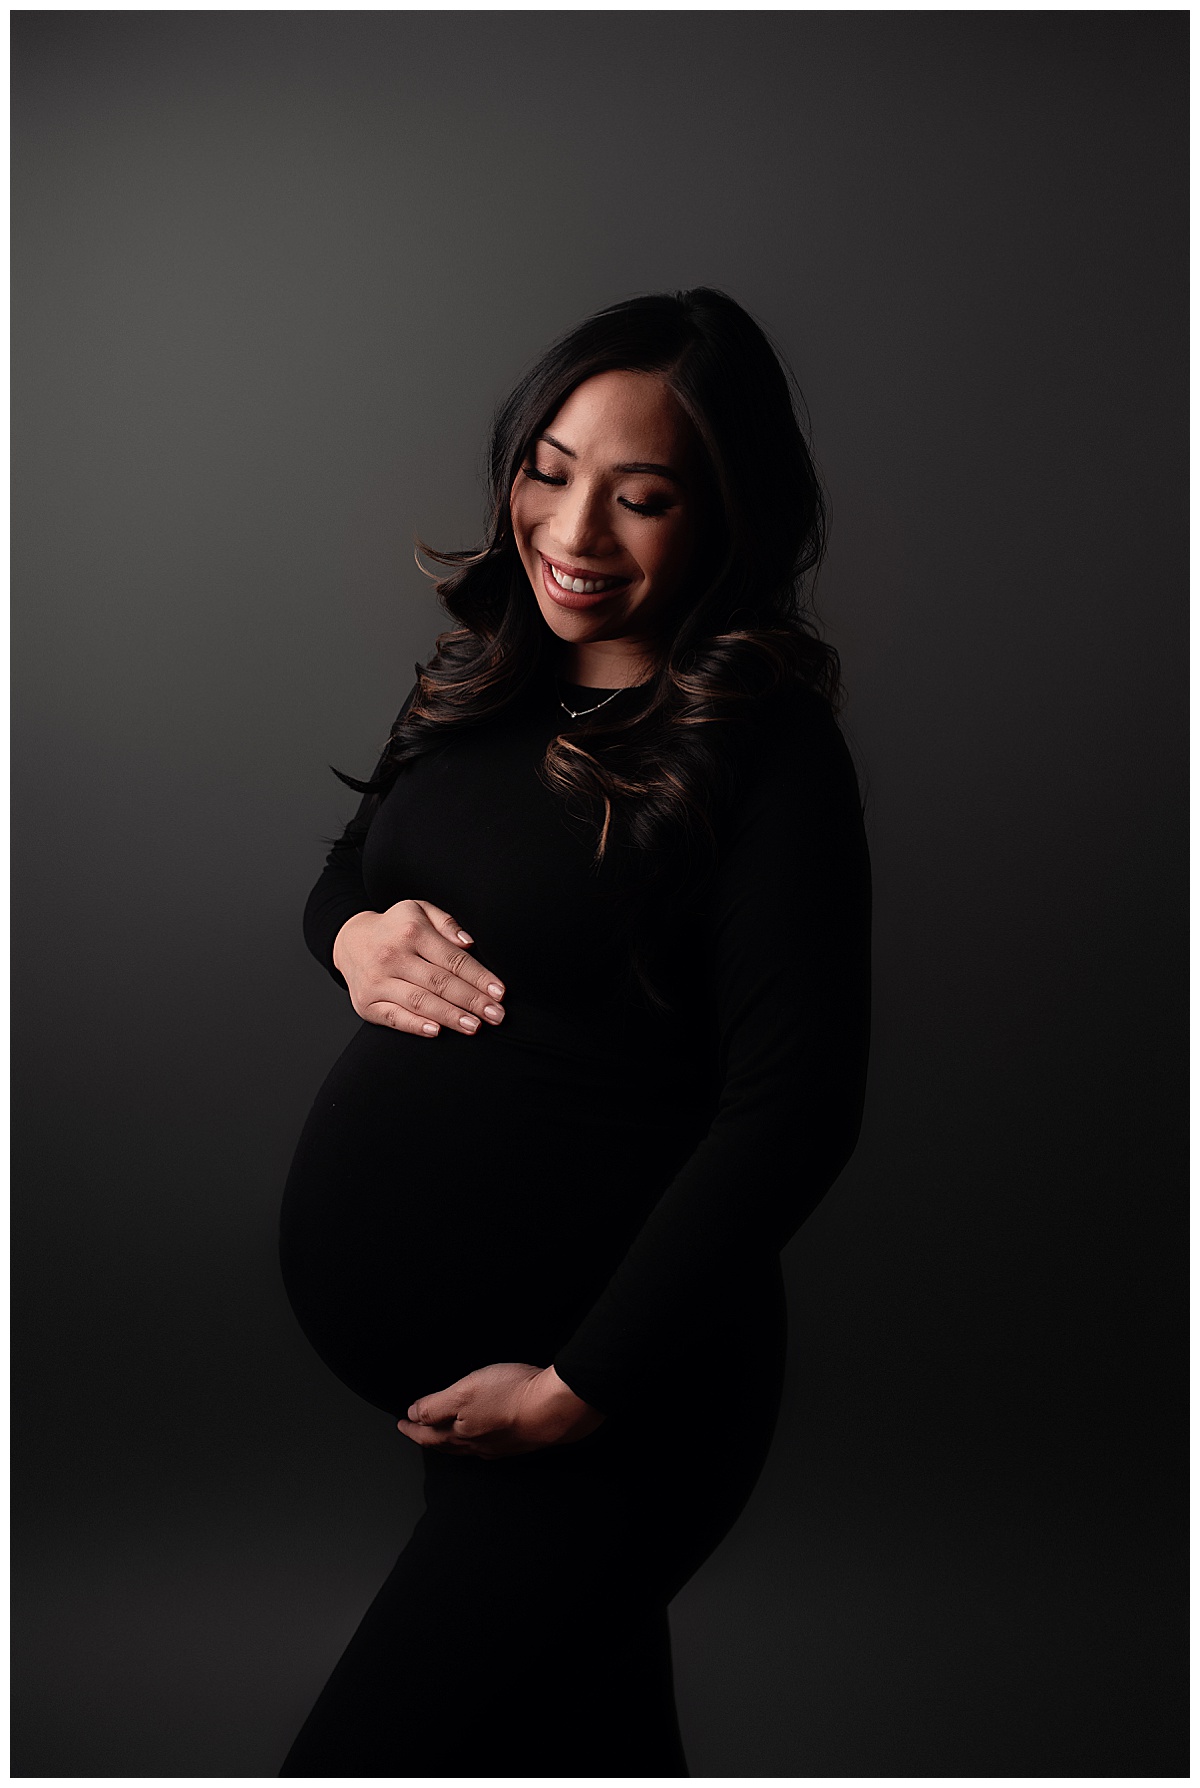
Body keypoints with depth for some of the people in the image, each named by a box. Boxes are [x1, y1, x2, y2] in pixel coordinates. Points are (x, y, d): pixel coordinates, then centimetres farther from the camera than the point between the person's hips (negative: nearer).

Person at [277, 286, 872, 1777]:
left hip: (604, 1390, -7)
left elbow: (792, 1112, -20)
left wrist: (579, 1388, -20)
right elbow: (342, 868, 20)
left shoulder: (767, 753, -15)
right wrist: (353, 934, -5)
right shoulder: (485, 687, 6)